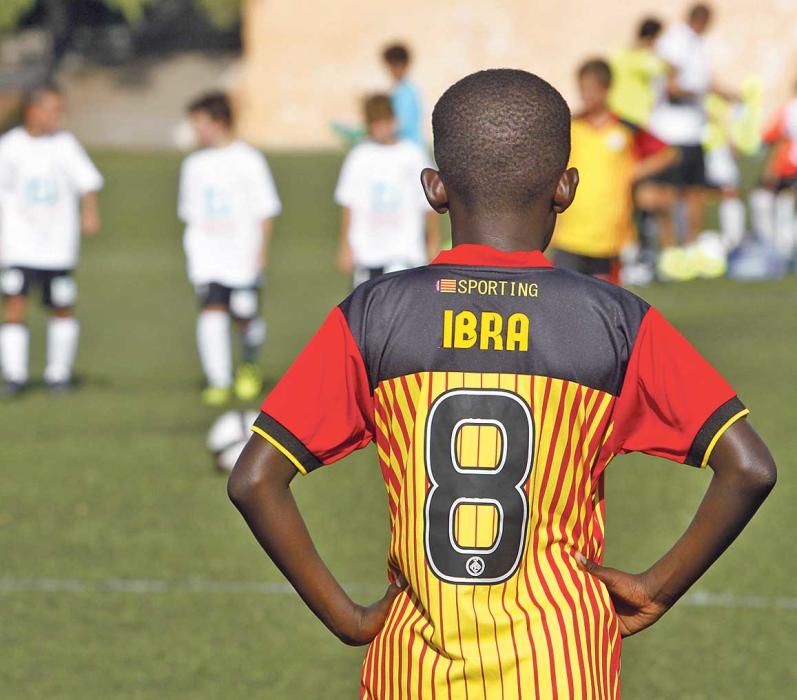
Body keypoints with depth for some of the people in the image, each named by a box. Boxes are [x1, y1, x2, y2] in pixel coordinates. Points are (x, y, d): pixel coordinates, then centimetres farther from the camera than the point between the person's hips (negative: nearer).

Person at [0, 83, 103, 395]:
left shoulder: (65, 144, -3)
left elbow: (87, 181, -9)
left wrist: (90, 212, -26)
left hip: (58, 244, 1)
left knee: (62, 310, 9)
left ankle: (58, 372, 25)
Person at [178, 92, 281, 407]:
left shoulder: (248, 160, -6)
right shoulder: (194, 164, 7)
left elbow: (265, 210, -3)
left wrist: (261, 250, -7)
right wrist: (194, 247, 13)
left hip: (243, 256, -3)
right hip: (207, 259, 3)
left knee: (246, 317, 5)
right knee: (212, 312, -13)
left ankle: (248, 367, 33)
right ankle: (218, 381, -11)